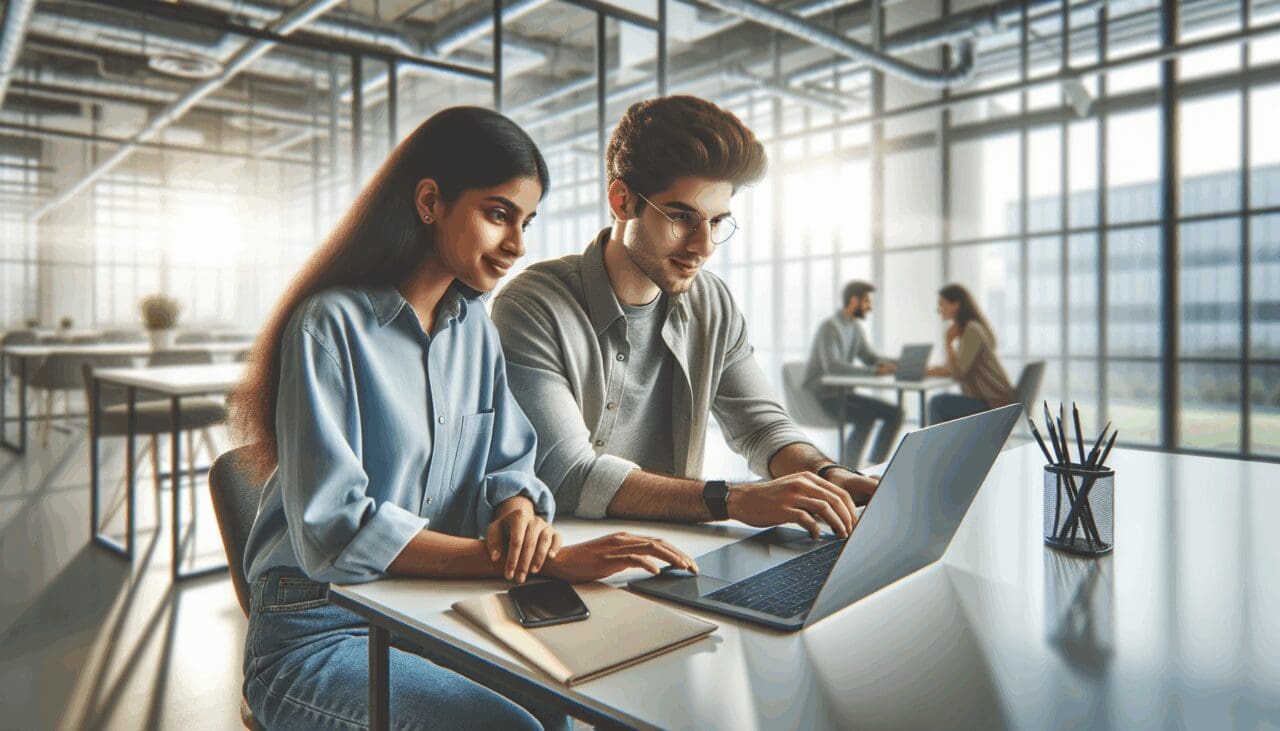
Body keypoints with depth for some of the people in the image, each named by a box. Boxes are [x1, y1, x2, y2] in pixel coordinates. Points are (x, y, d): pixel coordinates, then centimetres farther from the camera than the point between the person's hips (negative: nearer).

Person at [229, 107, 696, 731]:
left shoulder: (474, 325, 7)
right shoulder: (331, 323, -14)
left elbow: (509, 464, 8)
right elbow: (334, 533, -22)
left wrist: (519, 510, -18)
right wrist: (546, 563, -28)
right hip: (320, 635, -5)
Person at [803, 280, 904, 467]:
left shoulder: (856, 328, 9)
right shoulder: (829, 326, -18)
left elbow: (871, 358, 16)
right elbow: (832, 366, -31)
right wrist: (874, 371, -35)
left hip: (843, 393, 9)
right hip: (822, 396, -9)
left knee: (895, 413, -1)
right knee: (867, 417, -30)